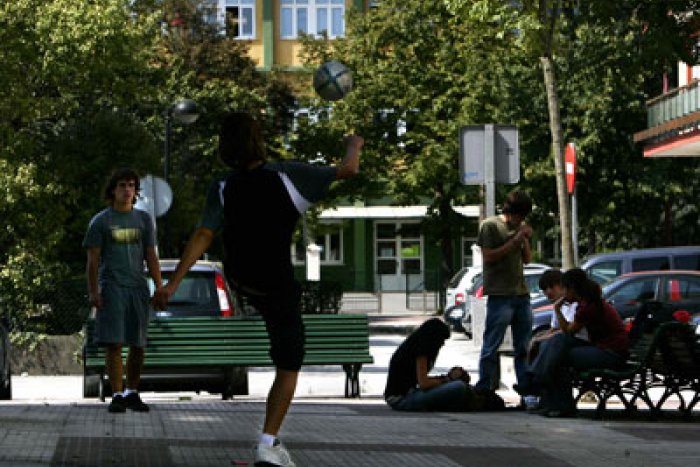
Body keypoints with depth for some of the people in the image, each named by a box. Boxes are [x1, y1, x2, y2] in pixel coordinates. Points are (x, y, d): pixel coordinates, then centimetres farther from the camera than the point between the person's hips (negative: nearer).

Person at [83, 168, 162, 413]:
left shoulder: (143, 219, 14)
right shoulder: (100, 221, 5)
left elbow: (151, 257, 13)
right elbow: (93, 260, 3)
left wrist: (160, 289, 5)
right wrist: (93, 292, -7)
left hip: (138, 288, 3)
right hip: (112, 288, -3)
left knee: (137, 345, 4)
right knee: (114, 344, -8)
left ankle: (132, 393, 15)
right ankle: (117, 396, -6)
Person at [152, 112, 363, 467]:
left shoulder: (222, 190, -14)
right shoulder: (287, 175, -20)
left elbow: (202, 237, -21)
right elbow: (347, 170, -10)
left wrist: (172, 283, -22)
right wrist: (353, 146, 12)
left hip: (239, 282, 5)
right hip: (277, 287, -5)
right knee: (288, 368, 3)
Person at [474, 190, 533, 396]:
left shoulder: (520, 227, 17)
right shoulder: (490, 225, -3)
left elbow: (527, 259, 17)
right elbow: (489, 256, -11)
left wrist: (526, 239, 0)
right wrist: (514, 241, -13)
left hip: (521, 293, 7)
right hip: (499, 294, -7)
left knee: (524, 347, 8)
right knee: (491, 346, -7)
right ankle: (484, 389, -5)